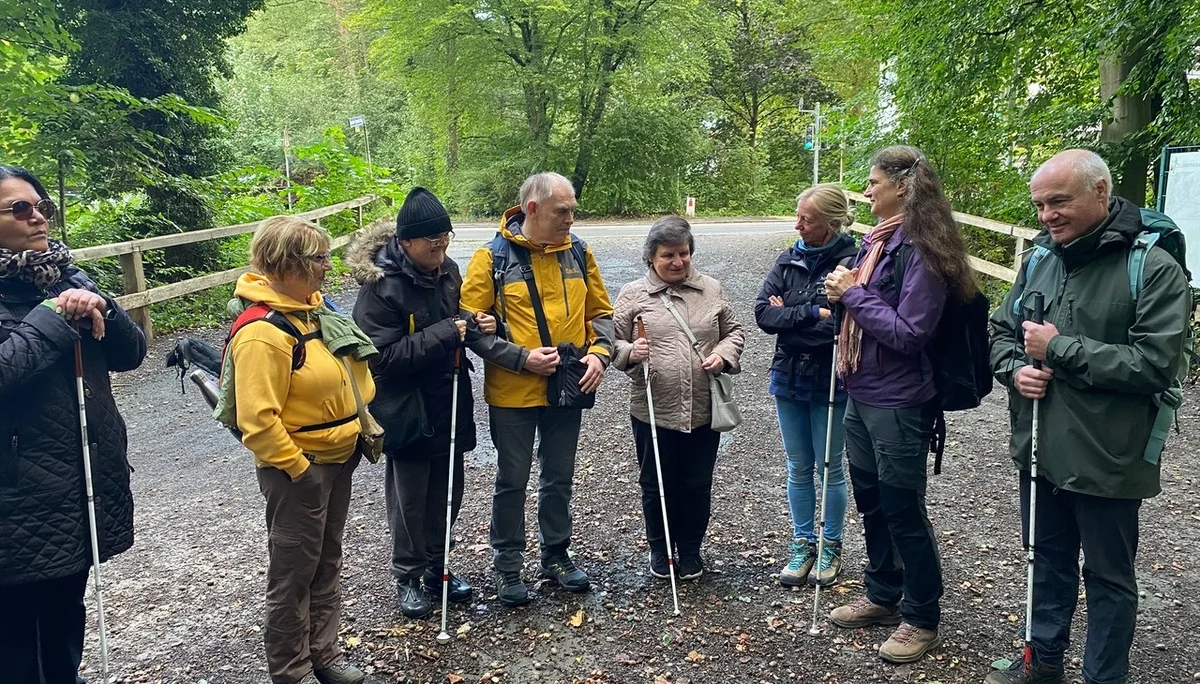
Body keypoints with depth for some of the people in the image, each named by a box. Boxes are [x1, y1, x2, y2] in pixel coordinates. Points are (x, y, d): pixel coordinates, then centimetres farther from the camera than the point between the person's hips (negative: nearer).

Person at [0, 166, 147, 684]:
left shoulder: (70, 279, 10)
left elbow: (130, 354, 6)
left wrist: (101, 309, -11)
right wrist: (52, 318, -18)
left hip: (85, 483, 6)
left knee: (65, 622, 21)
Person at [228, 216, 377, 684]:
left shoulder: (312, 306, 4)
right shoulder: (262, 332, -24)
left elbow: (347, 368, 18)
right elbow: (258, 420, -27)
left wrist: (359, 431, 17)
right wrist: (297, 469, -20)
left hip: (338, 459, 9)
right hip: (299, 469, -9)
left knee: (327, 564, 20)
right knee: (293, 574, 8)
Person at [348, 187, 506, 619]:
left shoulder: (447, 271, 1)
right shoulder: (380, 286, -19)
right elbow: (382, 357, -24)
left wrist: (479, 325, -6)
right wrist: (444, 334, -27)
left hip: (449, 408, 6)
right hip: (407, 414, -6)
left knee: (447, 495, 17)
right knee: (409, 502, 8)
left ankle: (437, 567, 36)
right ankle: (408, 578, 28)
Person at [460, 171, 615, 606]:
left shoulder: (578, 253, 3)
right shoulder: (492, 257, -11)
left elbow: (600, 312, 11)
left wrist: (598, 353, -7)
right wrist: (522, 358, -19)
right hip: (512, 393, -4)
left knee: (559, 477, 17)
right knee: (512, 482, 8)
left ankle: (555, 554, 36)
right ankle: (507, 566, 25)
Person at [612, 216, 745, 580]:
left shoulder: (712, 290, 7)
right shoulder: (633, 294, 0)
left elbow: (734, 331, 13)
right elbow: (614, 341, 2)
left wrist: (724, 355, -7)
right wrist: (630, 353, -20)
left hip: (704, 410, 2)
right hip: (653, 411, -1)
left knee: (697, 485, 13)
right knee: (656, 484, 13)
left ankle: (690, 550, 33)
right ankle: (660, 549, 34)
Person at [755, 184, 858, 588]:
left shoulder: (852, 263, -14)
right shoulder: (789, 260, 2)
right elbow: (764, 313, -7)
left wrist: (789, 315, -15)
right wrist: (814, 314, -18)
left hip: (831, 382, -4)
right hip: (789, 377, 4)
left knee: (829, 467, 11)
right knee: (799, 468, 14)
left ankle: (832, 547, 28)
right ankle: (803, 545, 28)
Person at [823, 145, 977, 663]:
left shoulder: (921, 250, -17)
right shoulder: (876, 240, 9)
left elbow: (908, 333, -22)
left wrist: (853, 294, -17)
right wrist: (844, 289, -1)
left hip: (898, 404, -9)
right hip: (861, 395, 9)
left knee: (902, 510, 5)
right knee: (870, 503, 20)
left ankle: (921, 619, 24)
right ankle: (882, 596, 39)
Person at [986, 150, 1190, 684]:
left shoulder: (1155, 269, -14)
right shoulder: (1039, 260, 5)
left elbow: (1154, 363, -22)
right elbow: (1001, 331, 13)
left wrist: (1060, 349, -20)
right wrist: (1015, 369, -8)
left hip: (1107, 461, -6)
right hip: (1039, 452, 6)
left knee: (1109, 578, 13)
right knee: (1048, 561, 22)